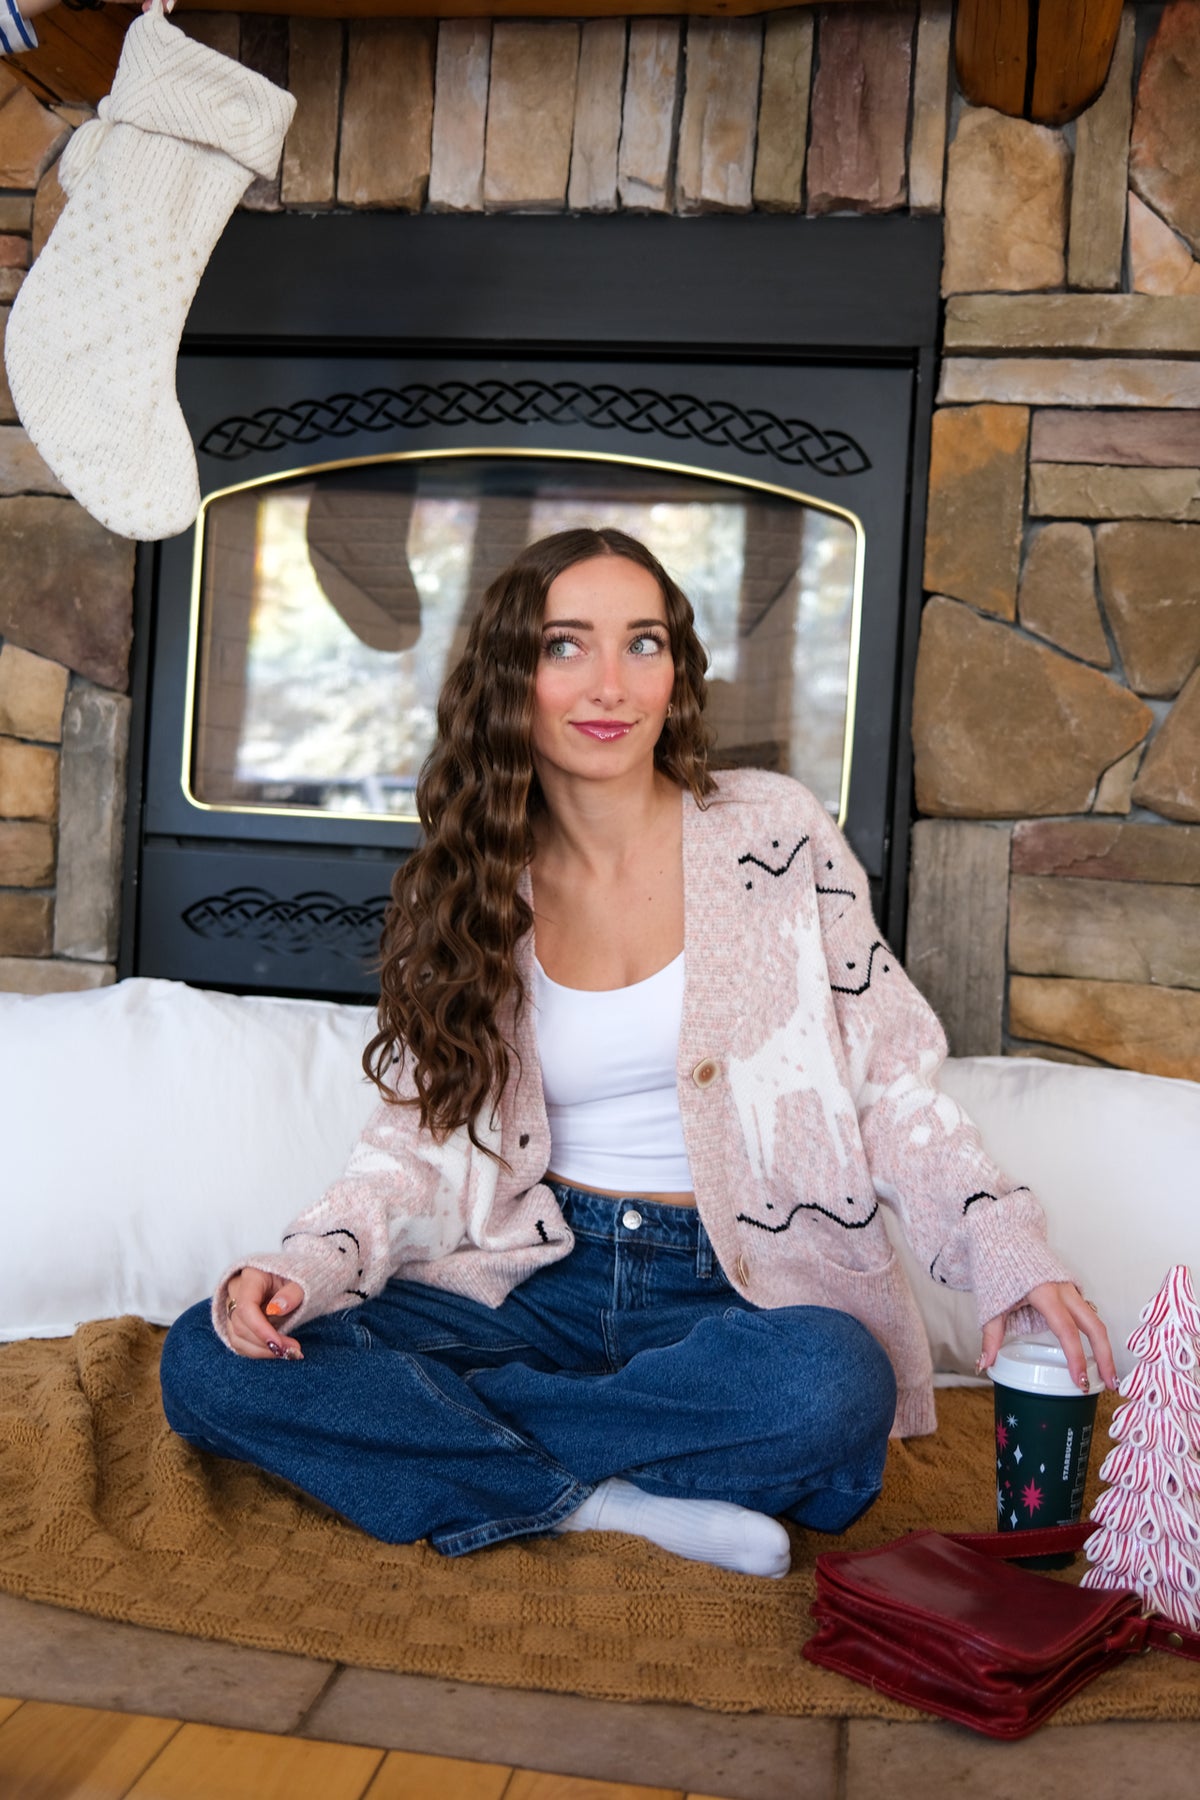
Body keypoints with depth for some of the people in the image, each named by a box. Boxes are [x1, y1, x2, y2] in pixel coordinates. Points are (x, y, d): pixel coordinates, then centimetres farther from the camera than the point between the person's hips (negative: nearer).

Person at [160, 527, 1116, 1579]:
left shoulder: (773, 834, -2)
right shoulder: (473, 888, 5)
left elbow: (890, 1080, -1)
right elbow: (424, 1129, 4)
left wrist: (1007, 1250, -16)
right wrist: (305, 1266, -15)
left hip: (739, 1290, -1)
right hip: (538, 1282, 2)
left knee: (826, 1390, -37)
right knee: (208, 1361, -17)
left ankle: (423, 1424, -15)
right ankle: (618, 1505, -19)